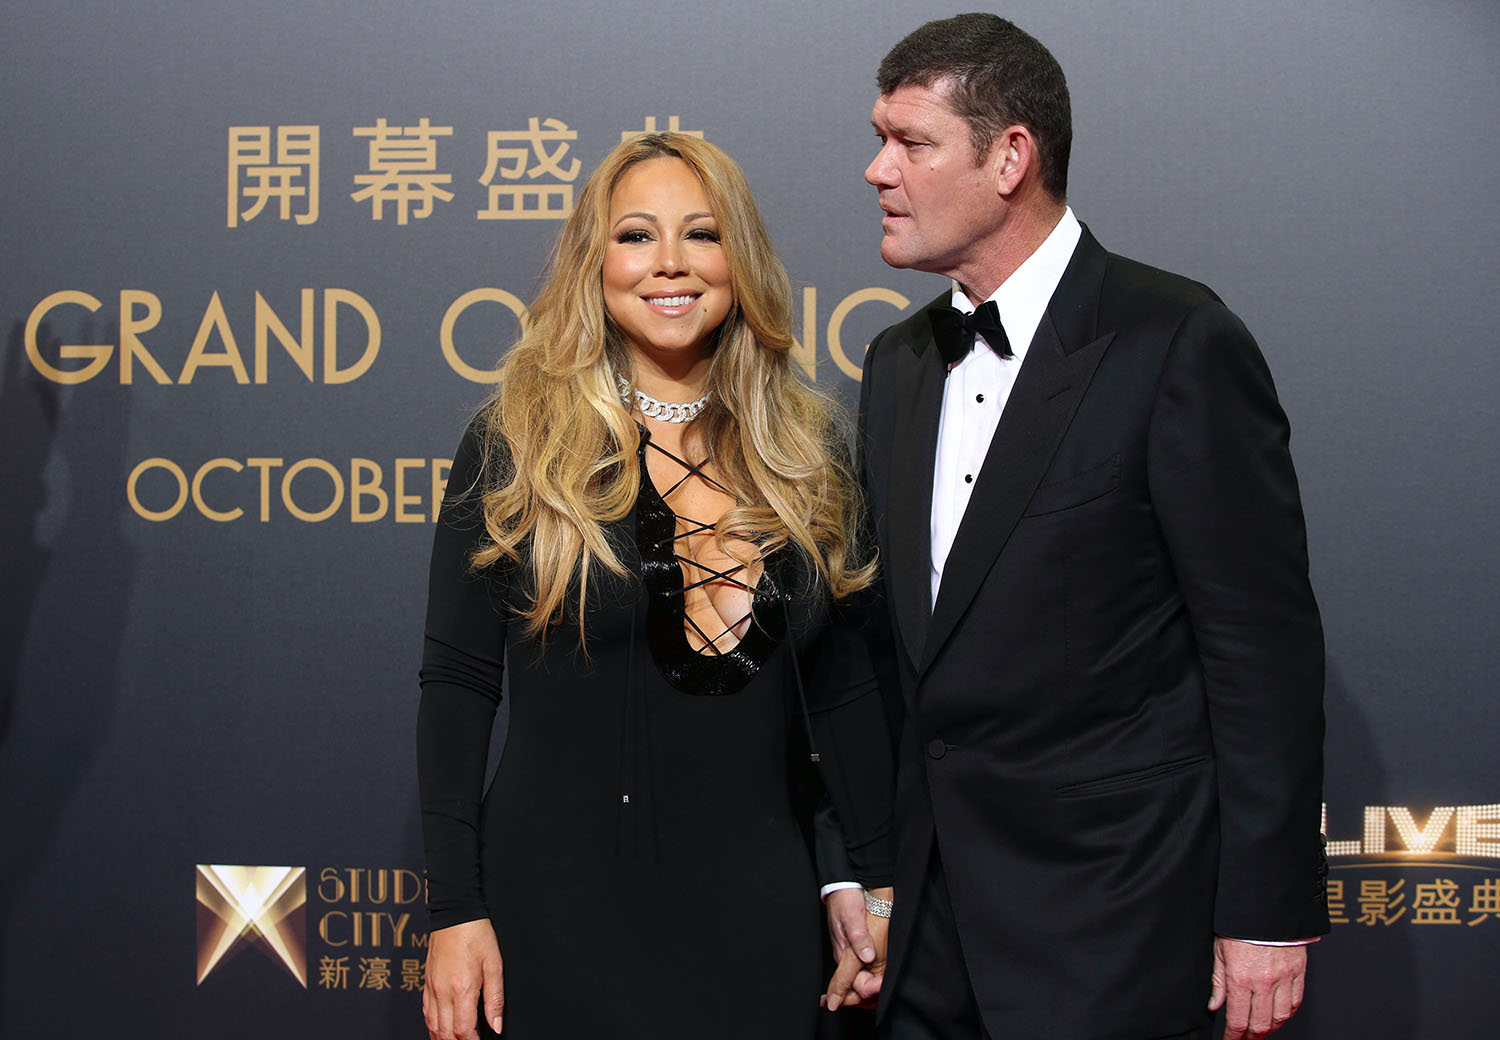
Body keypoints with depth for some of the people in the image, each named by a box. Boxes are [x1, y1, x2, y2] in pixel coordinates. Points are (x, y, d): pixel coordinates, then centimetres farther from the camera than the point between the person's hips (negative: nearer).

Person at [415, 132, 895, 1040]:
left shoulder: (807, 454, 6)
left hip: (757, 912, 3)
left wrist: (881, 884, 5)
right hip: (561, 913, -3)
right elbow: (458, 686, -3)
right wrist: (457, 913, -9)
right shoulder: (516, 447, -3)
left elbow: (841, 685, 10)